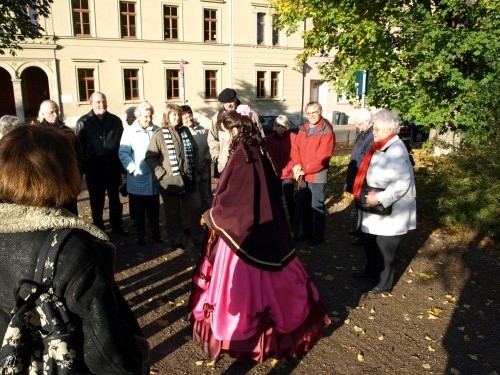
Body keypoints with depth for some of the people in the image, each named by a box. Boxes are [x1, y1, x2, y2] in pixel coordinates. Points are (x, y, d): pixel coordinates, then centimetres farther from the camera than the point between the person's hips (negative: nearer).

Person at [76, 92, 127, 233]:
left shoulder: (115, 121, 3)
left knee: (115, 199, 15)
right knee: (97, 201, 11)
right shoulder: (83, 122, -5)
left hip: (113, 168, 2)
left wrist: (122, 164, 5)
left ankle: (117, 226, 30)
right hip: (93, 169, -2)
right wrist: (82, 167, -9)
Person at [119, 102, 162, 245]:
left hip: (154, 177, 2)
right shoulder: (129, 131, -3)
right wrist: (132, 168, -15)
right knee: (139, 211, 10)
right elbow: (123, 152, -7)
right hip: (137, 179, -2)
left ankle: (156, 234, 26)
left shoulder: (157, 130, 4)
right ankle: (140, 236, 23)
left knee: (154, 209, 12)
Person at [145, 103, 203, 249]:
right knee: (173, 212, 8)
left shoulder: (185, 131, 8)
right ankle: (176, 241, 22)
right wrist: (162, 174, -14)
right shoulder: (159, 134, -8)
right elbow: (150, 157, -9)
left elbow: (195, 150, 18)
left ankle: (198, 237, 25)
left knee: (196, 208, 9)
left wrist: (193, 166, 9)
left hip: (188, 179, 5)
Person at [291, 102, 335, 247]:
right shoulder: (303, 130, 11)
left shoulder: (327, 132, -12)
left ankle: (318, 235, 17)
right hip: (302, 175, 7)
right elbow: (295, 148, 7)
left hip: (317, 175, -7)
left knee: (317, 206, 3)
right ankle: (304, 232, 31)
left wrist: (305, 170, -18)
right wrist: (297, 165, -11)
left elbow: (322, 157, -19)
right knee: (302, 205, 15)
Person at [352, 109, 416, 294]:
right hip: (375, 207, 10)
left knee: (385, 247, 5)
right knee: (370, 241, 22)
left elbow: (403, 182, -29)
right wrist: (369, 194, 12)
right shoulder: (381, 146, 6)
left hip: (390, 210, -9)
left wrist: (380, 198, -28)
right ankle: (371, 270, 43)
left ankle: (383, 283, 21)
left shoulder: (396, 150, -23)